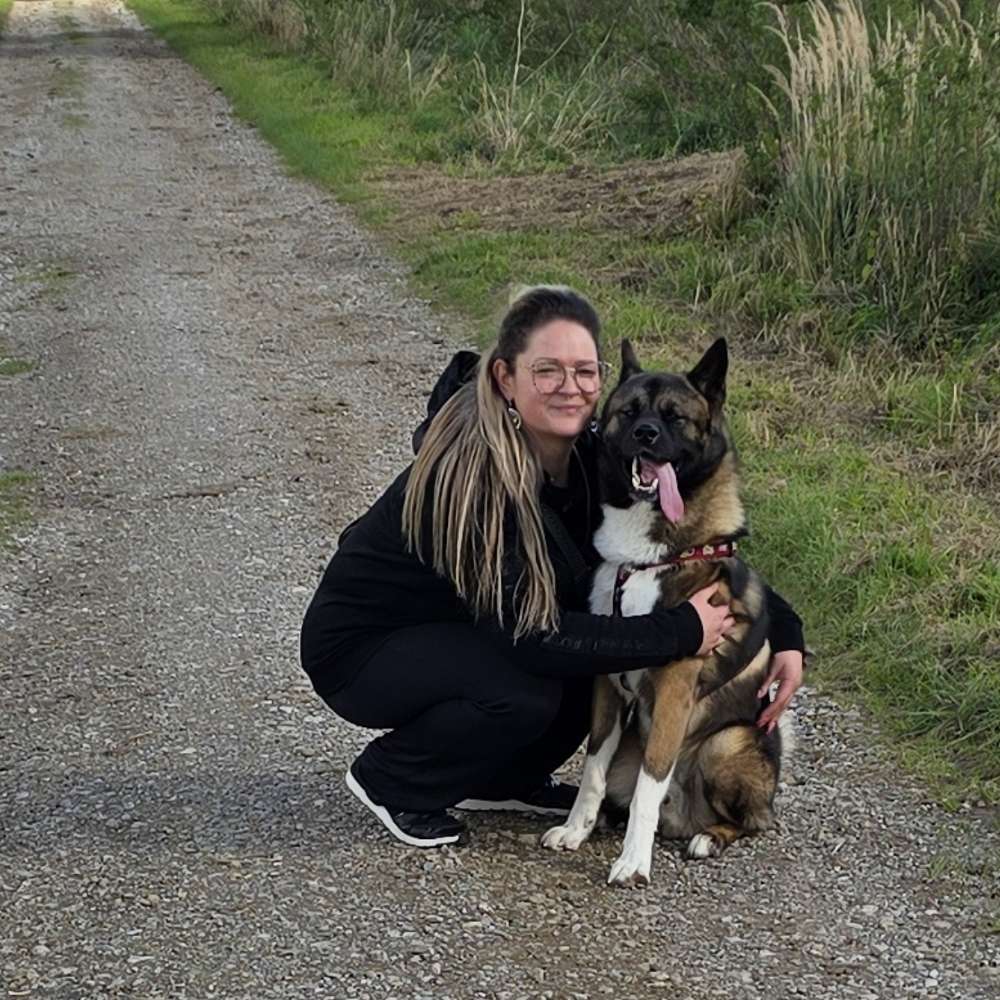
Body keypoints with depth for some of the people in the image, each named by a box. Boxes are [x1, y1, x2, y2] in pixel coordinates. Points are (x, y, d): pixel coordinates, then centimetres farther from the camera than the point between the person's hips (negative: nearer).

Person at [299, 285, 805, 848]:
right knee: (524, 694, -30)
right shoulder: (474, 471, -32)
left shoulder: (589, 453, -10)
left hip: (456, 632, 7)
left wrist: (785, 633, -13)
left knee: (597, 640, -11)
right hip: (359, 649, -7)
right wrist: (681, 632, -32)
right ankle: (389, 779, -3)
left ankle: (501, 780, 10)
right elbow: (529, 637, -34)